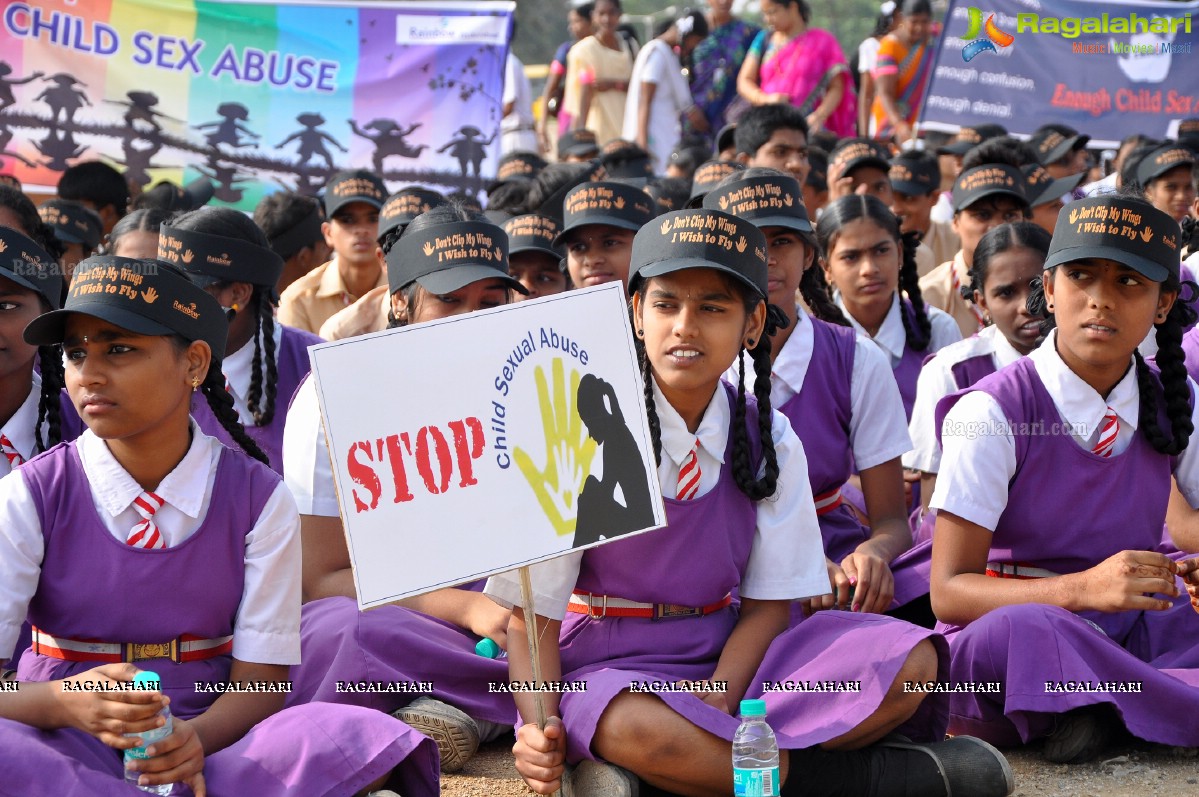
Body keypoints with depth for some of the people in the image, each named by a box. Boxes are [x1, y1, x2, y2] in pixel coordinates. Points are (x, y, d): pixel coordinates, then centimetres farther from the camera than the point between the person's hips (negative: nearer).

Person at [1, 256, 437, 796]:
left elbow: (261, 683, -3)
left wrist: (194, 739, -25)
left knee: (360, 740, -28)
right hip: (67, 747, -1)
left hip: (208, 740, 1)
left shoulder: (258, 499, -1)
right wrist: (68, 703, -32)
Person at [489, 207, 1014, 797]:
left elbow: (768, 602, 0)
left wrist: (713, 705, -19)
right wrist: (539, 734, -28)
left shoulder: (769, 438, 2)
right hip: (612, 666, -3)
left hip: (731, 658, 4)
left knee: (908, 663, -17)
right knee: (633, 729, -40)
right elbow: (532, 613, -10)